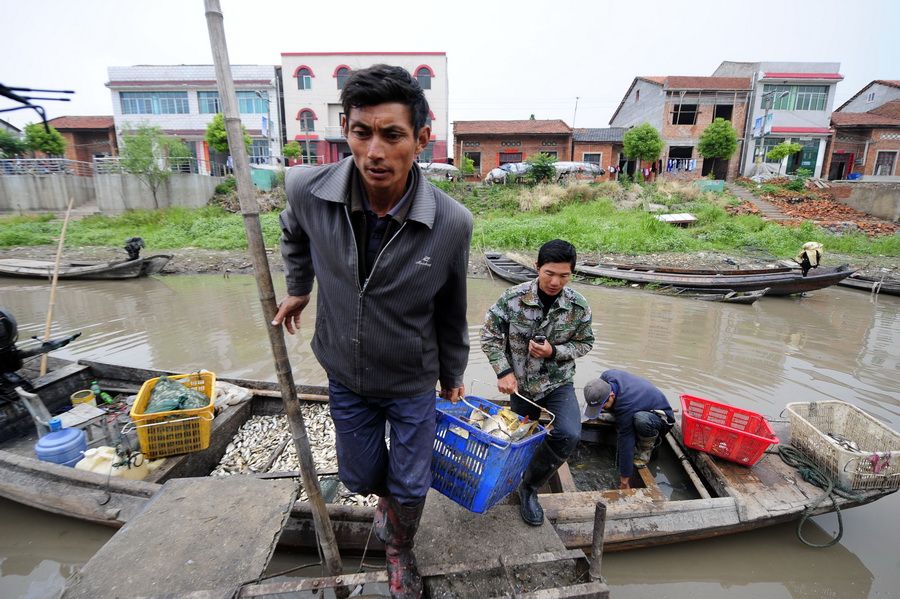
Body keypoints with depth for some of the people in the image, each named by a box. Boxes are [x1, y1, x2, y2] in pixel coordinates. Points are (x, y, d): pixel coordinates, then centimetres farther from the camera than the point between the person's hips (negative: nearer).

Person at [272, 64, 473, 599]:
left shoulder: (452, 223, -25)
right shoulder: (308, 191, -22)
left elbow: (451, 312, -7)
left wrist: (453, 377, 5)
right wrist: (299, 288, 15)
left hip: (413, 382, -1)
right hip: (346, 376, 2)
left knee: (410, 488, 14)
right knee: (362, 478, 22)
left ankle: (400, 551, 49)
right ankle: (387, 498, 60)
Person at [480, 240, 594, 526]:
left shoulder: (579, 306, -13)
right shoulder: (513, 297, -17)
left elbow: (584, 343, 0)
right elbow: (490, 334, -7)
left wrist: (554, 352, -18)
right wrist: (503, 371, -16)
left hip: (558, 384, 0)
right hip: (520, 385, 0)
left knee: (568, 435, -22)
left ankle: (529, 487, 3)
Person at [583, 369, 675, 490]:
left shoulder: (625, 409, -40)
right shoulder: (605, 377, -22)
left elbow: (625, 444, -33)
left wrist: (624, 482, -25)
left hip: (661, 417, -9)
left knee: (641, 419, -39)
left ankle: (646, 450, -11)